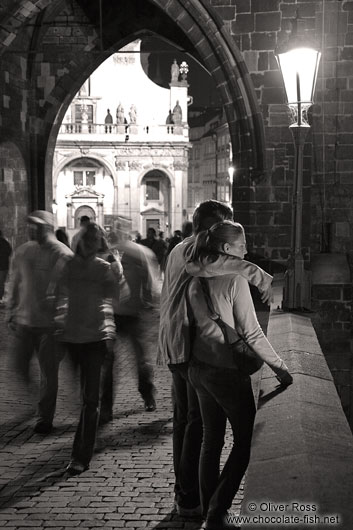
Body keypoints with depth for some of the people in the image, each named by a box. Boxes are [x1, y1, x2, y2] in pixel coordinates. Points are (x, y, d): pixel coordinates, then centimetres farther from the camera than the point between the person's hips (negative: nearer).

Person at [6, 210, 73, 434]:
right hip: (24, 320, 4)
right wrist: (11, 312, 9)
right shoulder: (22, 252, 5)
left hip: (50, 323, -4)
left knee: (49, 372, 3)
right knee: (18, 362, 5)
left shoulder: (62, 255, -9)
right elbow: (14, 285, 12)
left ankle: (45, 419, 14)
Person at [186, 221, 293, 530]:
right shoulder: (235, 279, -15)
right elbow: (252, 333, -15)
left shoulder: (196, 281, 6)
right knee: (245, 441, 5)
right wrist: (279, 367, -9)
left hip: (199, 367, 7)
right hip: (228, 370, -7)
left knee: (211, 440, 16)